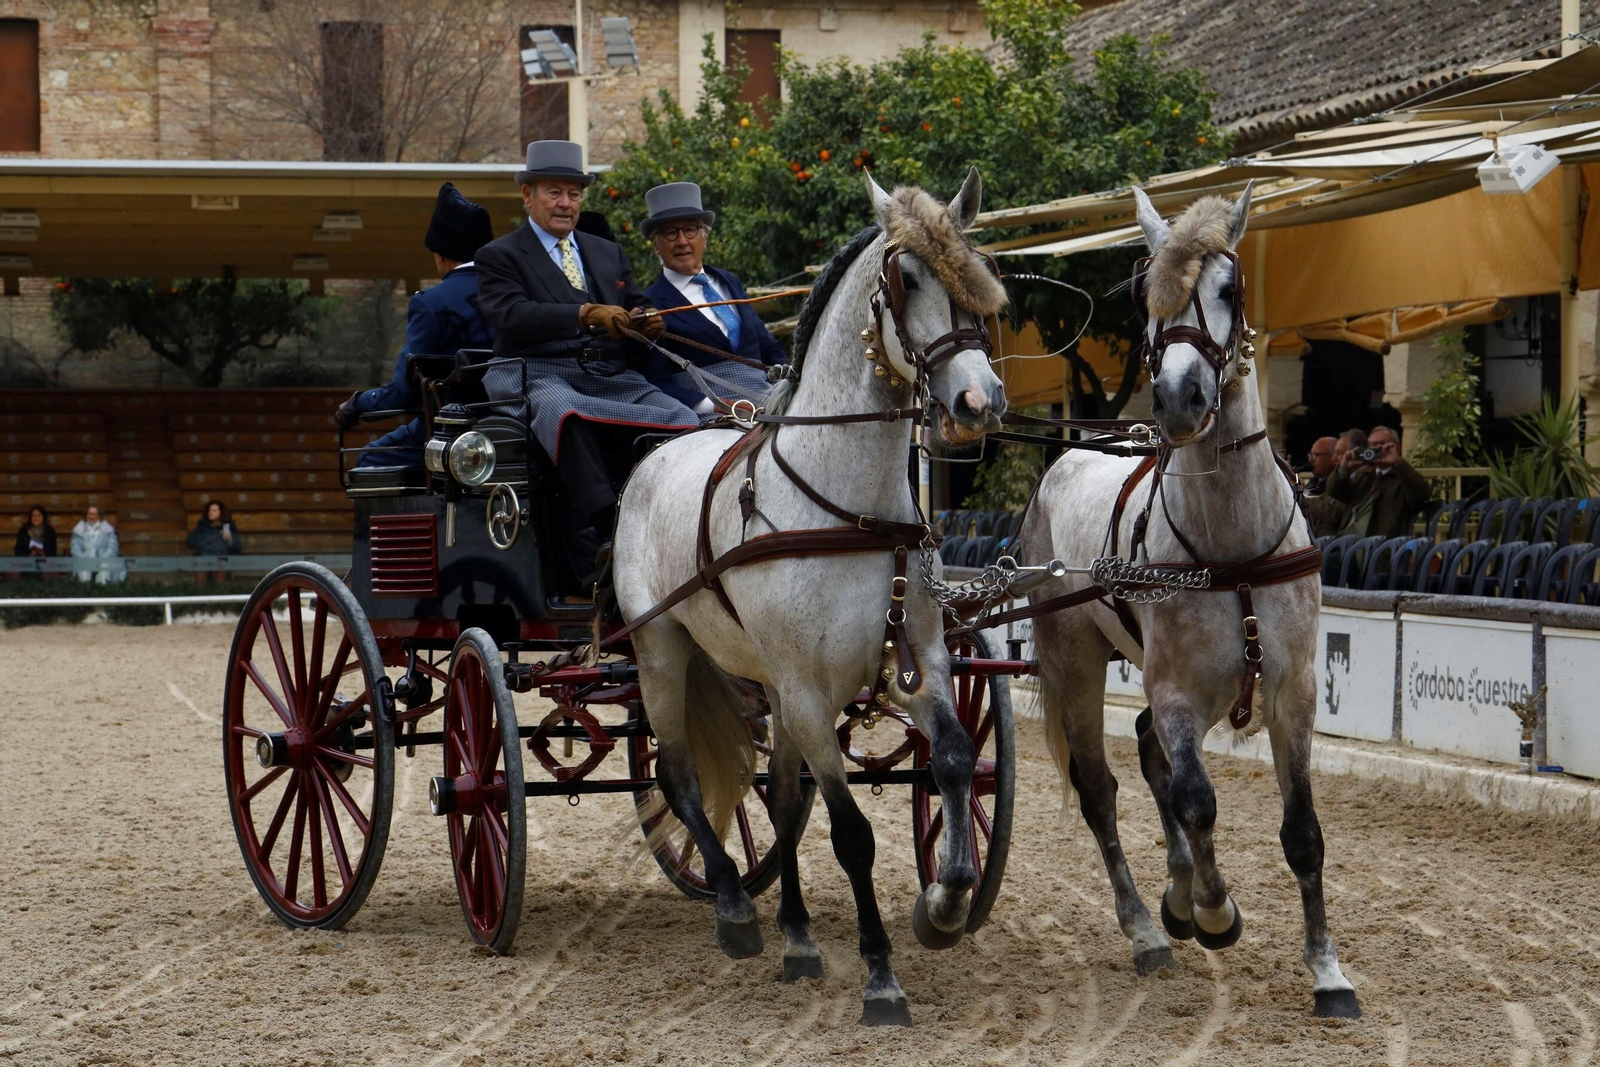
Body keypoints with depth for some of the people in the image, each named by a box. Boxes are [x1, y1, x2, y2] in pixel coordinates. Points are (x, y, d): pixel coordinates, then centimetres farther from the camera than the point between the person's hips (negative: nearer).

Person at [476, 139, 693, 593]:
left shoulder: (609, 253, 28)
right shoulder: (499, 257, 10)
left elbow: (637, 309, 21)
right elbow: (513, 316, -9)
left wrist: (648, 322, -6)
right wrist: (586, 314, -22)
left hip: (615, 378, 5)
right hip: (541, 377, -5)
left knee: (684, 421, -23)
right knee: (567, 416, -40)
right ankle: (602, 555, -45)